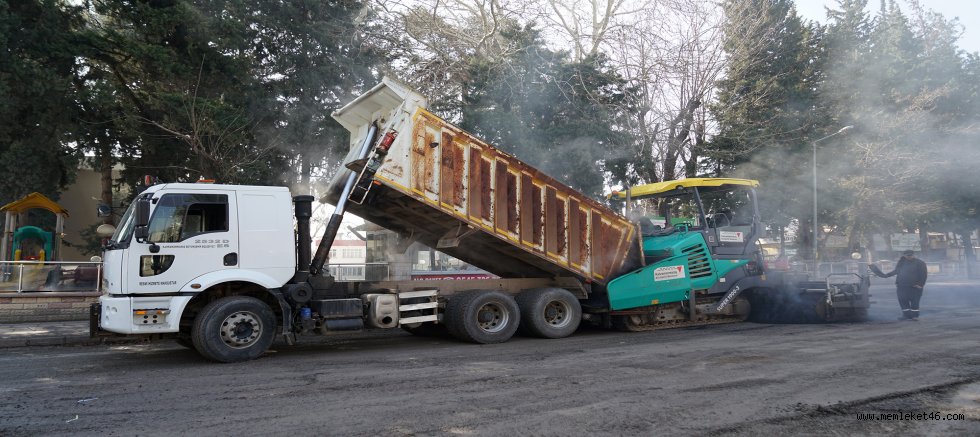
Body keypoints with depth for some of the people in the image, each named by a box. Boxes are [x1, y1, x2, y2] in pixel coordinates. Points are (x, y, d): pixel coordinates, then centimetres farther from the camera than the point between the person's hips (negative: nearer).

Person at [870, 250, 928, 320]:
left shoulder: (920, 263, -2)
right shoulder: (902, 262, 14)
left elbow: (923, 274, -5)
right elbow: (896, 271, 23)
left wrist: (920, 284, -14)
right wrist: (886, 275, 14)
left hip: (914, 286, -5)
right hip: (902, 286, 5)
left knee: (914, 302, -1)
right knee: (903, 301, 2)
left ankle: (915, 316, 6)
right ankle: (907, 315, 8)